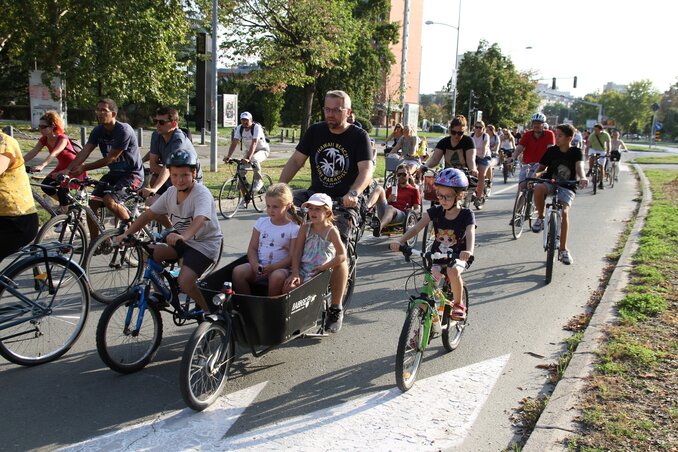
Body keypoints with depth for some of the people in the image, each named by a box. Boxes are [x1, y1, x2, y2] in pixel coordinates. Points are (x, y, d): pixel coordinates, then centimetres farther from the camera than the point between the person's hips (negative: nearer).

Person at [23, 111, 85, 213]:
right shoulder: (44, 139, -5)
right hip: (62, 167, 7)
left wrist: (41, 166, -58)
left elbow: (54, 154, -43)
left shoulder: (62, 139, -26)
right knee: (45, 185, -10)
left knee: (62, 192, -21)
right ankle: (64, 202, 12)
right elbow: (32, 153, -16)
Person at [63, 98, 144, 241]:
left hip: (132, 174, -7)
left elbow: (110, 158, -22)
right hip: (114, 173, 7)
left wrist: (84, 168, -20)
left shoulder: (124, 130, -21)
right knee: (92, 202, -6)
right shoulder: (98, 130, 0)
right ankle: (94, 243, 5)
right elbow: (84, 152, -9)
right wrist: (68, 169, -24)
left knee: (109, 200, -27)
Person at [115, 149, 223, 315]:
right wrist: (127, 233, -11)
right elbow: (149, 214, 1)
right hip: (181, 240, 7)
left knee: (185, 282, -25)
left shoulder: (202, 194, -22)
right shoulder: (171, 192, -1)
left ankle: (208, 308, 4)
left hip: (205, 244, -7)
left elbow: (199, 219, -41)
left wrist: (183, 236, -60)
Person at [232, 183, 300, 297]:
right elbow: (252, 248, 11)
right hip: (259, 266, 4)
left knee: (277, 277, -38)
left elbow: (292, 257, -6)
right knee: (238, 271, -24)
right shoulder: (261, 222, 12)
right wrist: (255, 265, -10)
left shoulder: (294, 228, -1)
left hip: (280, 267, -3)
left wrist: (272, 267, -20)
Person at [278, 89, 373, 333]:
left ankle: (336, 309, -2)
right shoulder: (315, 131, 5)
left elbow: (367, 169, -19)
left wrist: (353, 193, -39)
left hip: (344, 202, -4)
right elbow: (296, 160, 2)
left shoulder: (359, 136, -6)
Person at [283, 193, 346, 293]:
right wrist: (295, 273, -11)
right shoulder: (305, 228, 5)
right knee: (288, 287, -20)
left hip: (320, 273, -4)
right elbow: (297, 252, 1)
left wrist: (323, 267, -15)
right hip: (303, 269, 4)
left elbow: (342, 256, -12)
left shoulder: (331, 231, -5)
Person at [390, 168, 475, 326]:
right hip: (437, 255, 3)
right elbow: (416, 227, -15)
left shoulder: (466, 215, -13)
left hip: (458, 257, -3)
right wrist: (400, 242, -33)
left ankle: (459, 304, -7)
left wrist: (469, 251, -52)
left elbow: (470, 234, -30)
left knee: (453, 271, -33)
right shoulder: (435, 211, -6)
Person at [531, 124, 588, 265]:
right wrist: (536, 174, -19)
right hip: (550, 183, 1)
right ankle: (540, 218, -11)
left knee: (564, 211, -24)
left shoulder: (576, 152, -2)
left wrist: (582, 177, -42)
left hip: (567, 187, -1)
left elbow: (579, 166, -19)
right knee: (538, 188, -36)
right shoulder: (551, 151, 3)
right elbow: (541, 167, 5)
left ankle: (563, 249, -11)